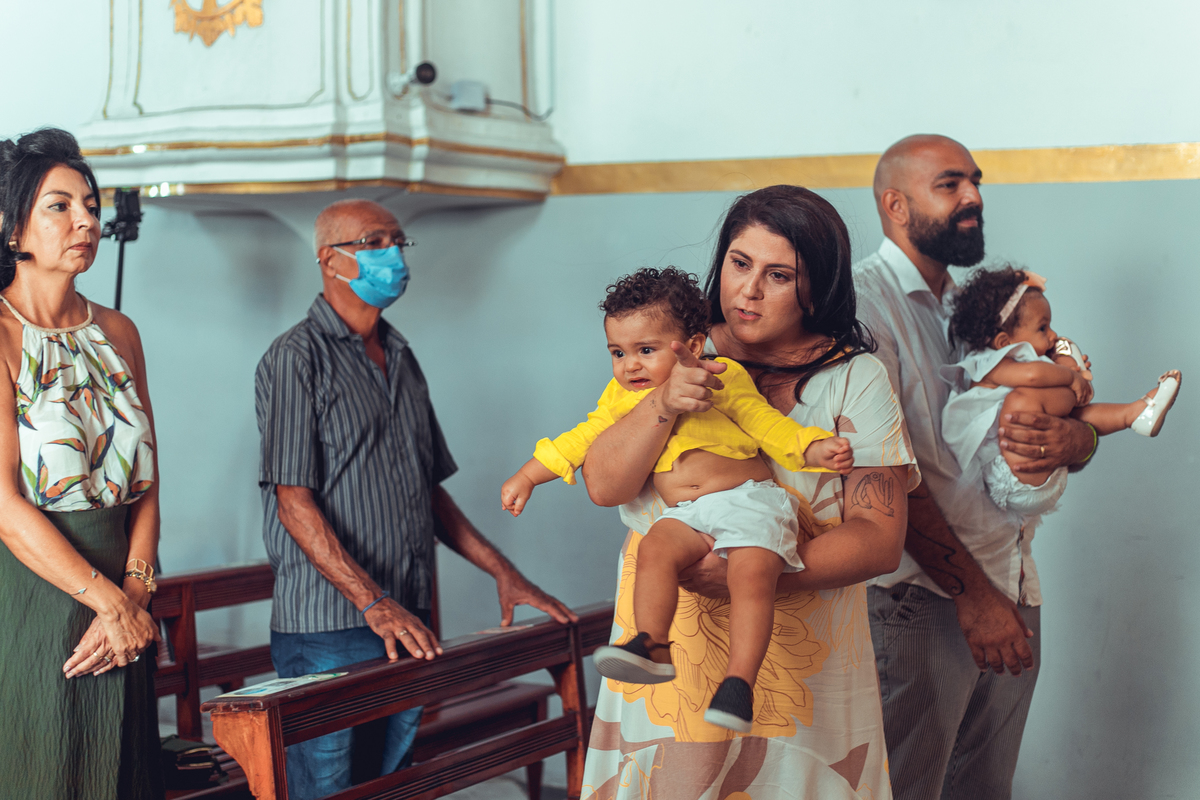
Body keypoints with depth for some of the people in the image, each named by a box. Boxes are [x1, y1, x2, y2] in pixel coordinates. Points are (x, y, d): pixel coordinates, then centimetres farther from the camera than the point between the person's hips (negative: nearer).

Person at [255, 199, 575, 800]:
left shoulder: (401, 359, 18)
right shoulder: (296, 358, -7)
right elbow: (293, 501, -14)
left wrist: (502, 572, 13)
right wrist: (373, 604, -21)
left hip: (407, 625, 7)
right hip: (328, 632, -7)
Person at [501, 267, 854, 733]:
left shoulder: (721, 380, 5)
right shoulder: (620, 399, 17)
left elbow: (767, 424, 6)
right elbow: (579, 440, 25)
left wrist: (816, 451, -8)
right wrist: (527, 477, 24)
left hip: (749, 500, -4)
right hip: (685, 515, 4)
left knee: (752, 571, -29)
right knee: (655, 548, -28)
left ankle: (739, 682, -32)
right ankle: (652, 648, -29)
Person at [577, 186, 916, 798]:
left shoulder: (856, 380, -1)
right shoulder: (674, 355, 5)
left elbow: (879, 540, -9)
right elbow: (603, 485, -4)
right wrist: (663, 403, -22)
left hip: (800, 653, -1)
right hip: (667, 638, 1)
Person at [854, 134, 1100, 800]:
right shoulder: (862, 301, -11)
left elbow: (1081, 430, 14)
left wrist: (1074, 438, -12)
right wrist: (973, 594, -19)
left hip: (1013, 588, 7)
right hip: (922, 596, -7)